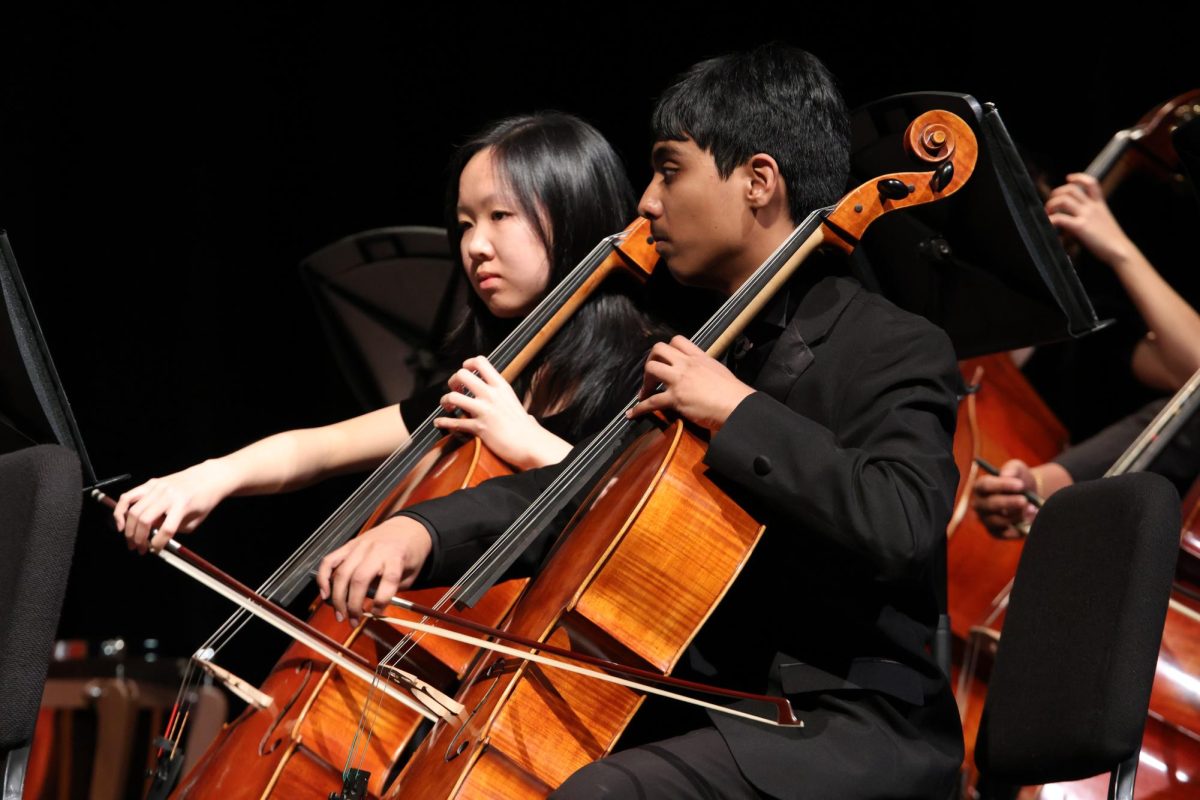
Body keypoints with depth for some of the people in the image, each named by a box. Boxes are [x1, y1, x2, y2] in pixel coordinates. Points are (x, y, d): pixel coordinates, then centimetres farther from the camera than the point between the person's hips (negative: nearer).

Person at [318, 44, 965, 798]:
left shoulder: (897, 350, -9)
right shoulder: (707, 356, 17)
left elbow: (901, 524, -27)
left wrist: (739, 412, -21)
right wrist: (423, 530, -2)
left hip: (857, 729, -8)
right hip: (718, 708, 8)